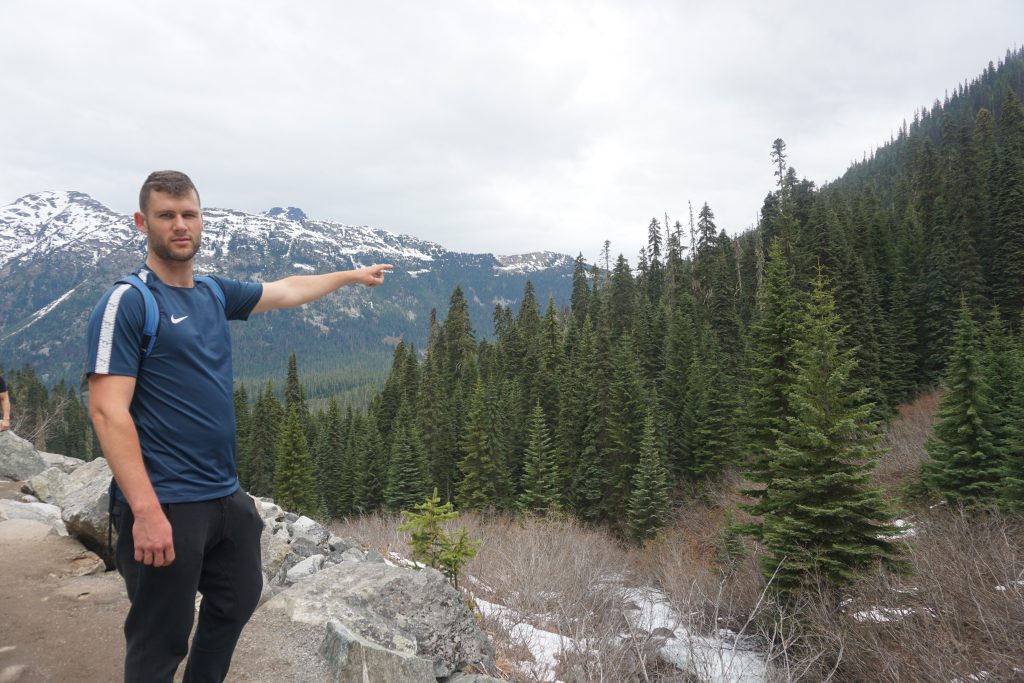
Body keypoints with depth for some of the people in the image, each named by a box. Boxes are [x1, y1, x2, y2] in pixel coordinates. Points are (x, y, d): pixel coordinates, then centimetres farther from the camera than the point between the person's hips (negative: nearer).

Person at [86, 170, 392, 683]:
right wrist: (146, 511, -25)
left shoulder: (214, 294, 8)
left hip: (227, 497, 8)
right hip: (166, 505, -7)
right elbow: (107, 411, -19)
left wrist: (352, 275, 35)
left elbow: (288, 291, 25)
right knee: (160, 641, 6)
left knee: (237, 602, 22)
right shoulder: (127, 302, -13)